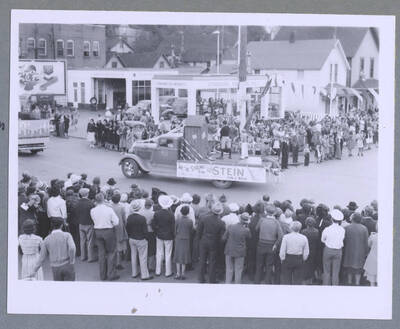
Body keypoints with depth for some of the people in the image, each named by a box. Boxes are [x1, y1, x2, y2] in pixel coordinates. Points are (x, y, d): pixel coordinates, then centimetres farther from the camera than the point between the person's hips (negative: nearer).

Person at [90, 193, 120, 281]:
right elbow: (116, 222, -12)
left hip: (97, 232, 4)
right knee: (111, 253, 8)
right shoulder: (109, 209, -15)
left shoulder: (92, 211, -7)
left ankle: (103, 275, 19)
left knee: (101, 253, 13)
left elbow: (94, 220, 2)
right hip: (108, 231, -3)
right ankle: (111, 274, 9)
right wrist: (110, 225, 5)